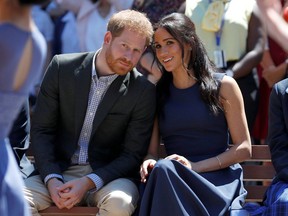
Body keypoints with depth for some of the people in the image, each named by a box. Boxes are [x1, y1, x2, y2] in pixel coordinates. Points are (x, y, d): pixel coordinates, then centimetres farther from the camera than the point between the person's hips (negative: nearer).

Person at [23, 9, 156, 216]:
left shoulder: (143, 90, -5)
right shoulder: (62, 67, 0)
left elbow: (133, 154, -4)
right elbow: (41, 129, 2)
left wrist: (89, 182, -19)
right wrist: (52, 179, -13)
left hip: (108, 174, -1)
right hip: (58, 170, 1)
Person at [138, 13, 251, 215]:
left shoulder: (223, 86, 6)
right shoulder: (157, 93, 16)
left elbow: (244, 148, 2)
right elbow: (151, 151, 13)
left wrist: (195, 166, -10)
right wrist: (149, 162, -14)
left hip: (219, 180, -2)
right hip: (171, 179, 2)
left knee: (164, 170, -35)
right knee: (163, 169, -37)